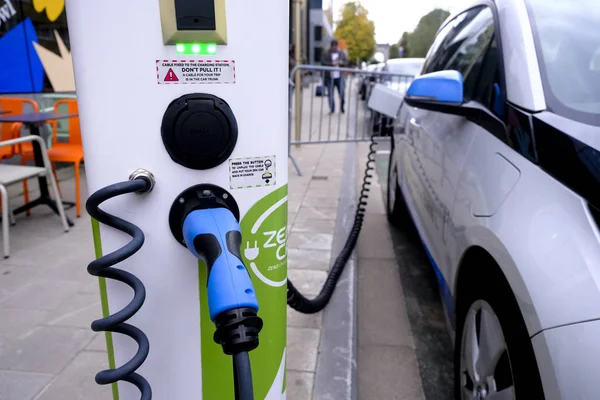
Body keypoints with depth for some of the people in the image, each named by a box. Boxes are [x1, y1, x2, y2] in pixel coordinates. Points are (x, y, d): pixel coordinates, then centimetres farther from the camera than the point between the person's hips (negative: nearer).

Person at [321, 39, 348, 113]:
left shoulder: (342, 53, 11)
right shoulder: (326, 54, 1)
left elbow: (346, 62, 13)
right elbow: (323, 62, -7)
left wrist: (342, 63, -9)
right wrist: (331, 64, -19)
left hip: (339, 76, 1)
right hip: (330, 77, -1)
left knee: (342, 93, -4)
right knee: (330, 94, 0)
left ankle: (342, 107, 16)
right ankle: (332, 109, 10)